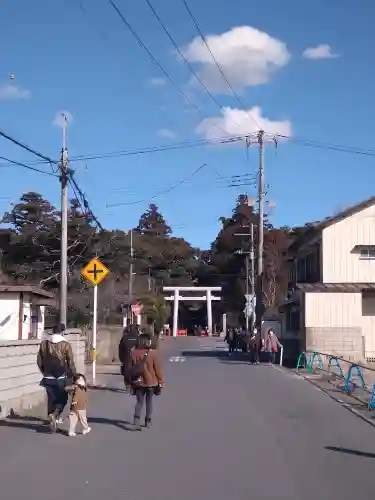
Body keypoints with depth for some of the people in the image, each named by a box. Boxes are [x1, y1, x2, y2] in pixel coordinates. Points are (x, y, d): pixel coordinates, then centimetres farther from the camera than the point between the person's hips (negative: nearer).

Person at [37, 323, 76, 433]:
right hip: (61, 377, -3)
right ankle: (55, 414, -13)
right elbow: (70, 363, -8)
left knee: (51, 399, 14)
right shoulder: (65, 345, -10)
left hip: (48, 377, 3)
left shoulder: (44, 343, 2)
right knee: (62, 398, 10)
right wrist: (74, 375, 4)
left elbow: (39, 361, 7)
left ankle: (52, 419, 13)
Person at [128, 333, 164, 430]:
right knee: (149, 402, 13)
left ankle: (136, 418, -12)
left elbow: (130, 368, 4)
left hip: (138, 382, 2)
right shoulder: (153, 353, -15)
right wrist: (161, 381, 1)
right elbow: (158, 369, -10)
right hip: (151, 382, -2)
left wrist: (129, 381, 16)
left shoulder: (133, 353, -4)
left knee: (139, 401, 8)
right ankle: (148, 421, 21)